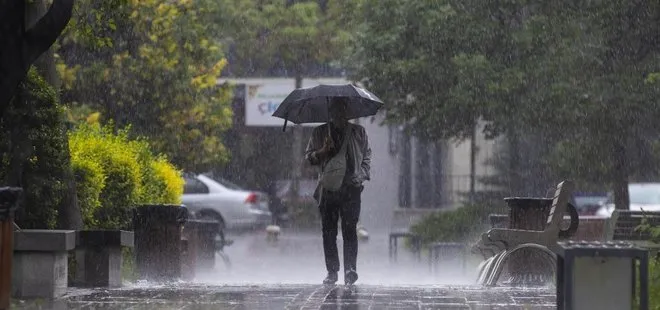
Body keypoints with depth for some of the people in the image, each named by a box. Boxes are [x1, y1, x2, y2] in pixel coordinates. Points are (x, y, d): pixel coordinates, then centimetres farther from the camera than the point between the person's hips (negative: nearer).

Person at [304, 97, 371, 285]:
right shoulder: (319, 133, 12)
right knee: (328, 232, 0)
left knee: (349, 230, -13)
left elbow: (367, 156, 19)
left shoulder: (358, 132, 14)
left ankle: (350, 270, -18)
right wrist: (322, 151, -9)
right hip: (328, 189, 1)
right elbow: (308, 157, 11)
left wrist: (362, 175, 2)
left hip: (351, 188, -1)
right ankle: (332, 272, 7)